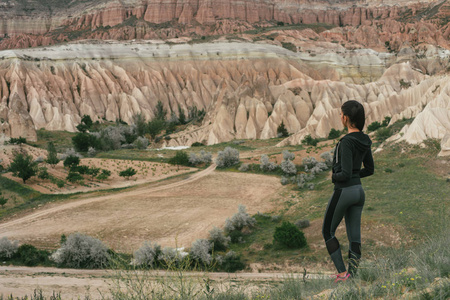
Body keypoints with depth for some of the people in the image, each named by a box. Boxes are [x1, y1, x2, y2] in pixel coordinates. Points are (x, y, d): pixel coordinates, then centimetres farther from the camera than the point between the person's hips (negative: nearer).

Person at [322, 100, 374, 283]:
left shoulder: (346, 142, -20)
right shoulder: (364, 140, 6)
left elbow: (345, 173, -23)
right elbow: (369, 169, 16)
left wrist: (334, 176, -5)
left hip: (344, 191, -8)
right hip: (359, 191, 8)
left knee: (328, 232, 10)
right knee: (354, 236, 7)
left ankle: (342, 273, 2)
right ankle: (351, 276, 6)